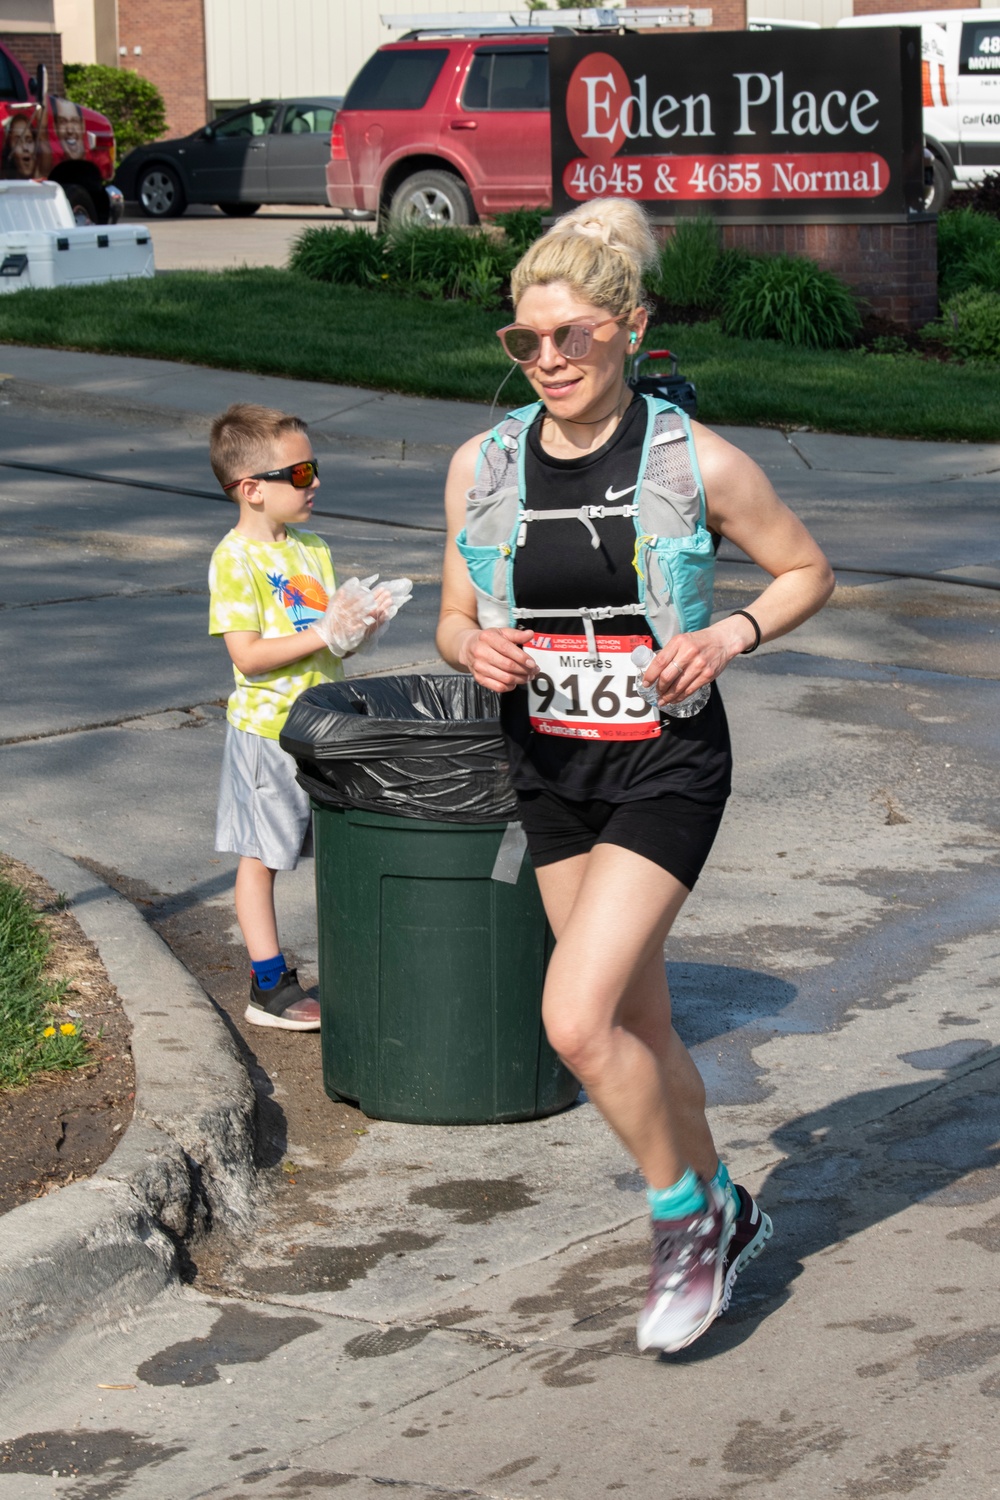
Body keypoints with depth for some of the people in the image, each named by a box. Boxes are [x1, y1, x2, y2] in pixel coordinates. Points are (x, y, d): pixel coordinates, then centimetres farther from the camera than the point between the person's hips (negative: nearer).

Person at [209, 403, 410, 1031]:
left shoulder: (313, 548, 9)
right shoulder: (236, 559, -15)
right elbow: (247, 655, -21)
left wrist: (362, 621, -6)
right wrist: (324, 634, -24)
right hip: (267, 728, -7)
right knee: (261, 857, 4)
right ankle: (270, 987, 11)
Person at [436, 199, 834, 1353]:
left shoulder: (696, 463, -11)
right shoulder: (482, 467, -1)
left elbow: (807, 573, 3)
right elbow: (454, 620, 10)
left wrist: (728, 637, -15)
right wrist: (474, 649, -13)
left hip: (665, 763, -5)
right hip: (551, 770, 5)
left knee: (576, 1020, -16)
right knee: (638, 1028, 14)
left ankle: (685, 1218, 8)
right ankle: (723, 1212, 38)